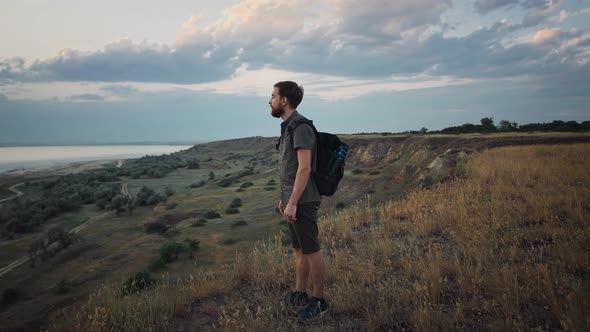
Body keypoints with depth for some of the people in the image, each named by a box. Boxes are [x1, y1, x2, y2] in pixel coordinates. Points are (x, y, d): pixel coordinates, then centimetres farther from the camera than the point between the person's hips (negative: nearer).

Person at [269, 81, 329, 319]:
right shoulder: (288, 127, 13)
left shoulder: (301, 127, -17)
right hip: (292, 200, 9)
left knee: (311, 250, 2)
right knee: (299, 249, 16)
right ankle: (300, 294, 28)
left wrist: (293, 203, -22)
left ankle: (319, 300, 14)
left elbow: (304, 168, -22)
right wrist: (284, 198, 18)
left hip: (303, 202, -9)